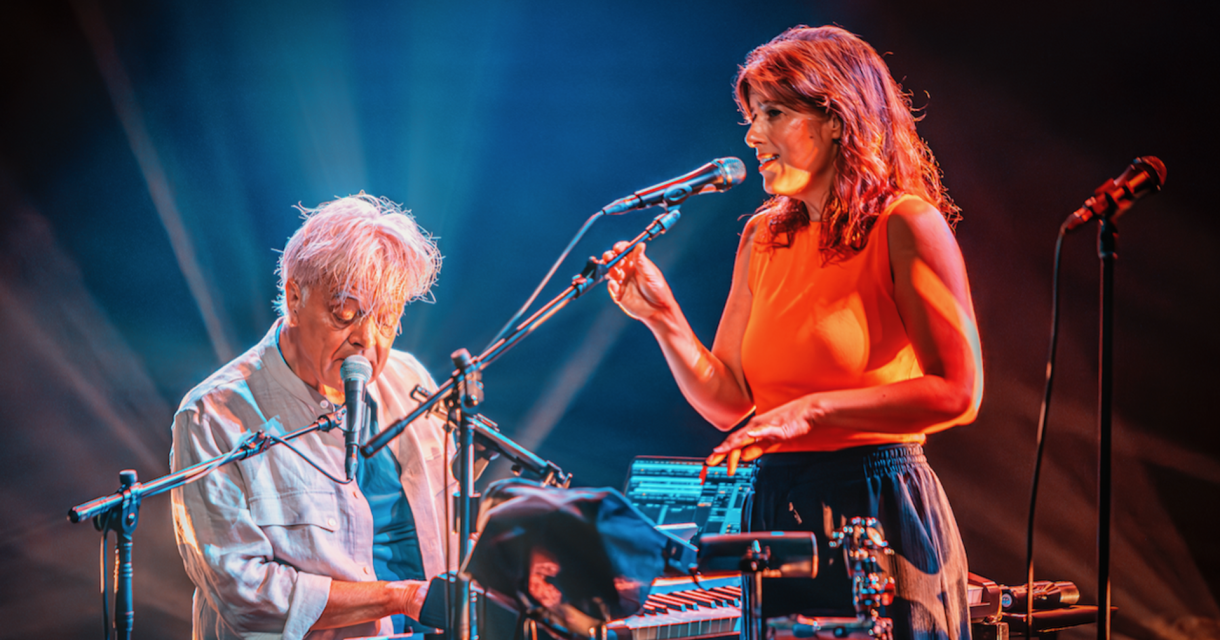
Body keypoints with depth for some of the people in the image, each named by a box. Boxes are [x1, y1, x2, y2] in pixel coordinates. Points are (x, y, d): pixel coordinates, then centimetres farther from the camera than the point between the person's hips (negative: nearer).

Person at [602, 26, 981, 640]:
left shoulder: (906, 226, -8)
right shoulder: (763, 238, 11)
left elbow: (957, 393, -17)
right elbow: (726, 402, 11)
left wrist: (814, 411, -20)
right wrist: (663, 318, -3)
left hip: (878, 513, -6)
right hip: (776, 514, 6)